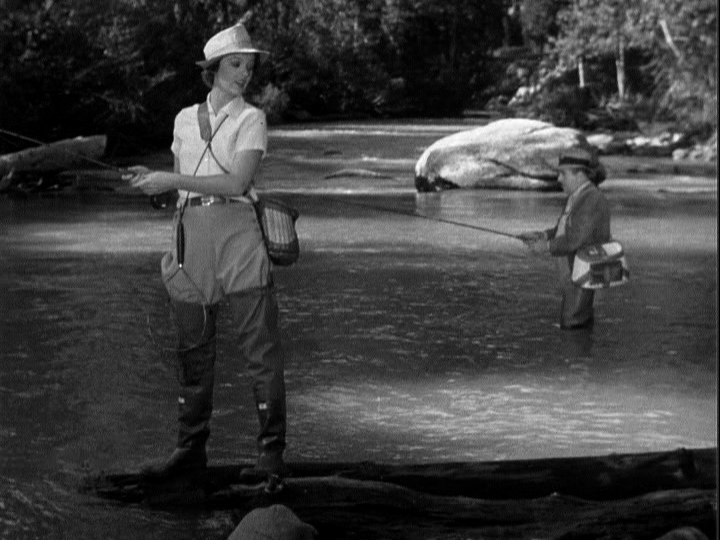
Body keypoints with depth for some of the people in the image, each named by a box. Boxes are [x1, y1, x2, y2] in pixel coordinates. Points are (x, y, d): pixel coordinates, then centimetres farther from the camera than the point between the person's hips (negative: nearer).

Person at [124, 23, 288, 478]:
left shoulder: (251, 119, 1)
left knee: (260, 345, -7)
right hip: (190, 234, 4)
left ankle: (272, 450, -3)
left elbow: (237, 182, -11)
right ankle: (191, 448, 17)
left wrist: (171, 181, -12)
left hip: (236, 232, -4)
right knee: (193, 349, 8)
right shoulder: (185, 119, 16)